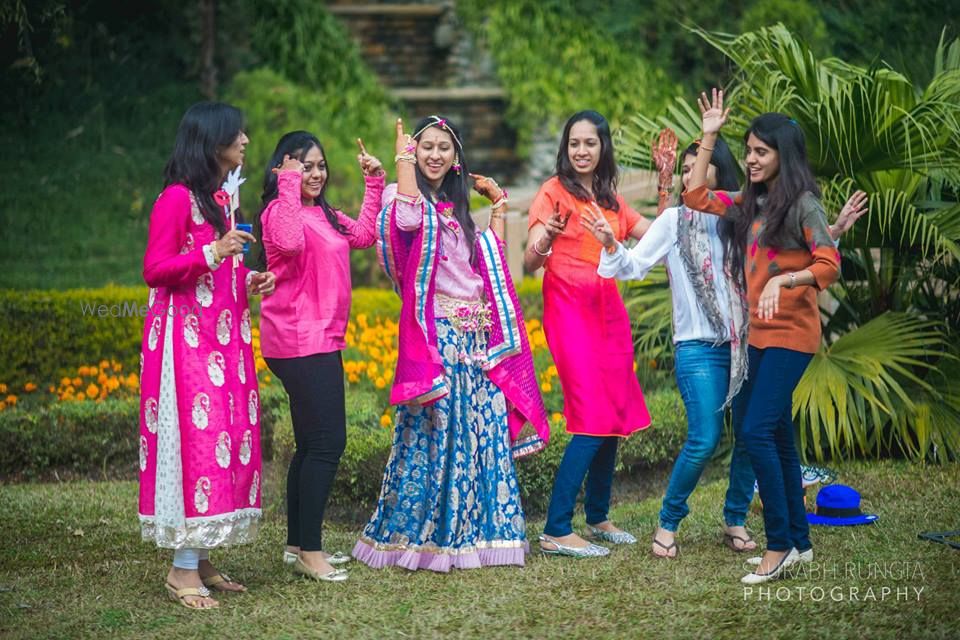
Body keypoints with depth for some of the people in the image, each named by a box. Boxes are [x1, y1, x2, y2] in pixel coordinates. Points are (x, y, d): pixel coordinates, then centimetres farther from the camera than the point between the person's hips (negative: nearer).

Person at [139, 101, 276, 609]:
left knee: (228, 439, 5)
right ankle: (183, 570, -7)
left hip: (224, 337, 9)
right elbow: (154, 270, -13)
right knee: (198, 438, -11)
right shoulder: (177, 198, -9)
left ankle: (201, 557, 10)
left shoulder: (221, 199, 17)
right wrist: (212, 253, -23)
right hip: (186, 338, -9)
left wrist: (249, 281, 9)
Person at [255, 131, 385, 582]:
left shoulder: (324, 214, 16)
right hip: (300, 341, -10)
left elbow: (364, 235, 27)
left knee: (312, 444, 13)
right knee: (327, 442, -12)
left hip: (321, 341, 10)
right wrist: (289, 185, -25)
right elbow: (289, 241, -33)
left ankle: (298, 544, 20)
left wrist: (374, 183, 22)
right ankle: (309, 551, -9)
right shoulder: (280, 210, -11)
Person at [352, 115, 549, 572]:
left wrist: (498, 206, 21)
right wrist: (403, 159, -15)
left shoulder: (456, 209, 21)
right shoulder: (407, 199, -1)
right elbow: (409, 217, -27)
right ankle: (413, 535, -2)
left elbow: (492, 259, 22)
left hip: (476, 339, 7)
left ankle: (474, 532, 12)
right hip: (436, 336, -7)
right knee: (433, 433, -9)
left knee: (481, 434, 6)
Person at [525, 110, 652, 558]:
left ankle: (598, 517, 23)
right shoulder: (553, 193, -4)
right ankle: (555, 532, -12)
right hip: (569, 311, -7)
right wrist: (542, 242, -32)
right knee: (594, 420, -15)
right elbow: (529, 263, -11)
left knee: (615, 417, 8)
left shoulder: (611, 198, 16)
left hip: (608, 311, 7)